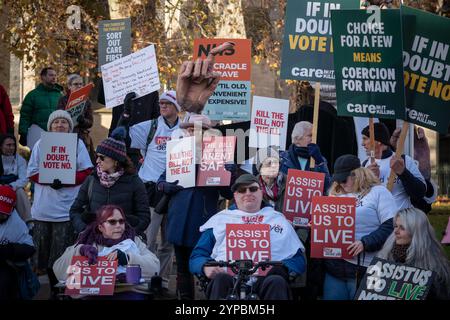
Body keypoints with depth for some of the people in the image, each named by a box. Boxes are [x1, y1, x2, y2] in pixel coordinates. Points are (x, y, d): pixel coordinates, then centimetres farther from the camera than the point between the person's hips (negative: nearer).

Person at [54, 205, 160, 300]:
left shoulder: (133, 241, 15)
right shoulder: (88, 243, 14)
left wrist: (127, 258, -11)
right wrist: (80, 250, -8)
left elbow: (155, 267, 1)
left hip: (128, 292, 1)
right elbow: (58, 271, 5)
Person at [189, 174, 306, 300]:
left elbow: (298, 259, 20)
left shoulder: (278, 219, 29)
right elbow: (197, 256, 22)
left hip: (265, 277, 0)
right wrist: (206, 267, -4)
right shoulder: (220, 219, 28)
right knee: (221, 280, -36)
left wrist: (283, 268, -5)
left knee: (276, 282, -36)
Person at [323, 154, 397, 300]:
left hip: (363, 269, -6)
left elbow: (391, 227, -10)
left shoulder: (378, 192, 0)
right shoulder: (336, 195, 20)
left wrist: (365, 243, -20)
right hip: (334, 266, 6)